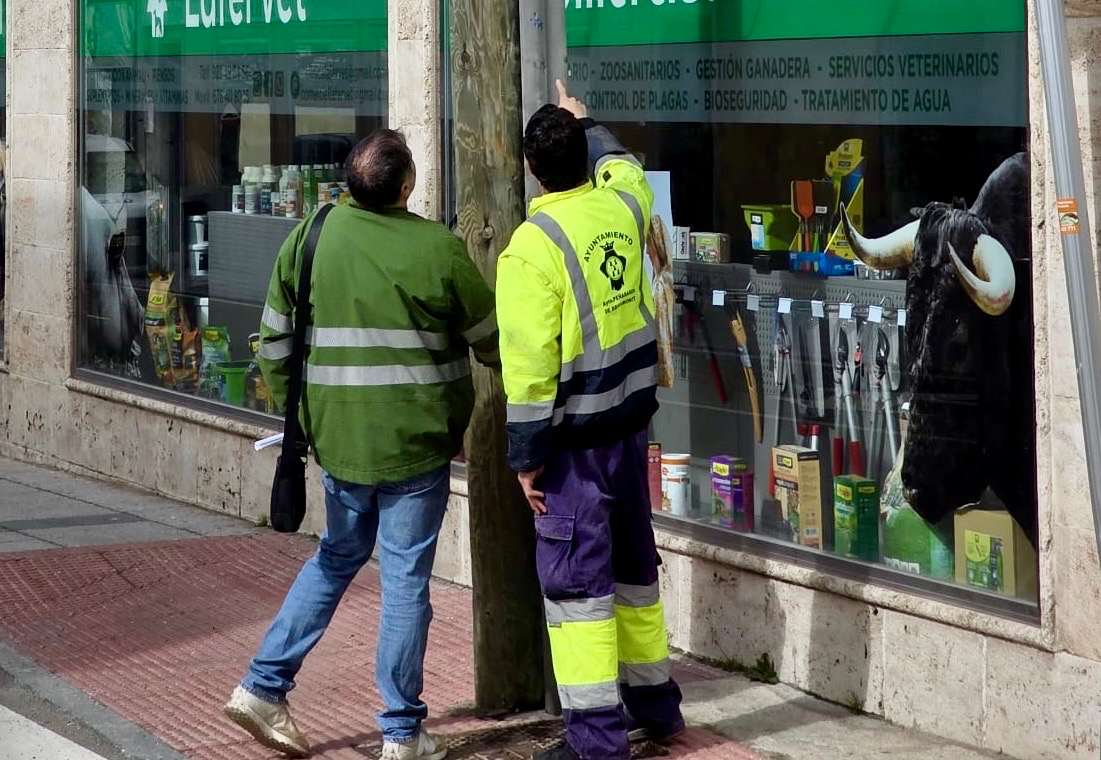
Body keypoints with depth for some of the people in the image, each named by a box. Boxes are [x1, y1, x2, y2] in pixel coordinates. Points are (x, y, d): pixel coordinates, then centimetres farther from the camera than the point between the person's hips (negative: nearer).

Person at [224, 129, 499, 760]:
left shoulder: (310, 236, 0)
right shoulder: (438, 248, -12)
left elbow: (275, 340, 6)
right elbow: (491, 339, 1)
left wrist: (300, 409, 19)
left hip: (337, 435, 4)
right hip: (415, 441, -4)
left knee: (337, 557, 22)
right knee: (406, 575, 3)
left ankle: (264, 686, 18)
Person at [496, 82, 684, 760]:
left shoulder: (532, 247, -18)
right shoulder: (623, 203, 0)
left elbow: (529, 366, -19)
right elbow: (624, 165, 28)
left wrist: (527, 456, -12)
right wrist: (587, 124, 43)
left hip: (576, 437, -7)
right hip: (632, 420, 7)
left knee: (576, 579, -1)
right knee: (634, 561, 19)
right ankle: (656, 705, 31)